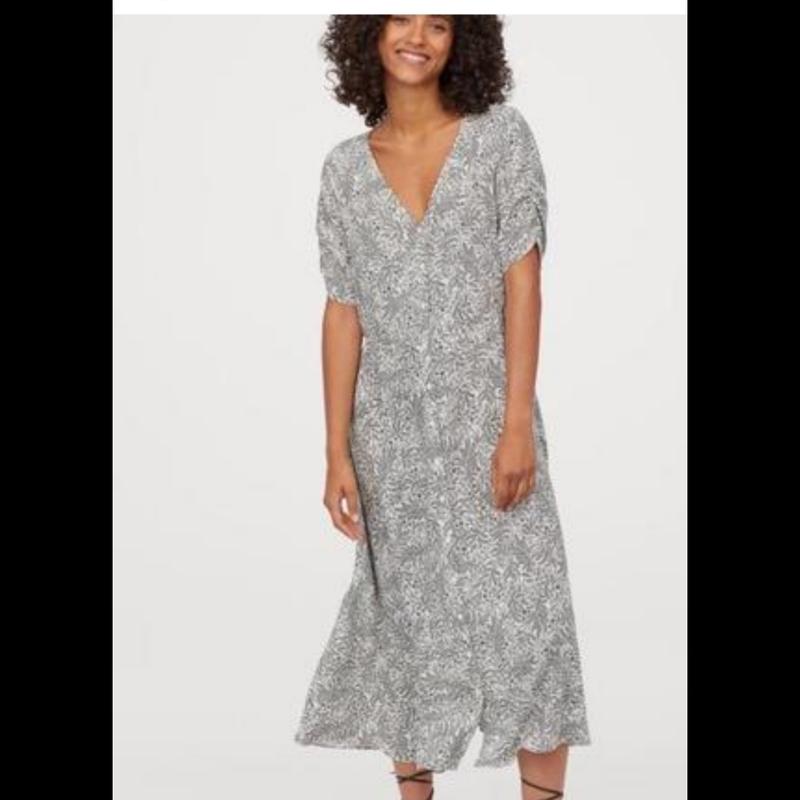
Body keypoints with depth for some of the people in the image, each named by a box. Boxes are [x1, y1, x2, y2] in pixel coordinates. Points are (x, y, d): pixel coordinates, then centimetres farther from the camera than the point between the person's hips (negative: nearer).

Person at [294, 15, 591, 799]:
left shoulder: (502, 135, -2)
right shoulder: (344, 166, 5)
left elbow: (522, 285, -7)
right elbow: (342, 311, 4)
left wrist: (518, 425, -13)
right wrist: (338, 451, -1)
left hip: (486, 417, -2)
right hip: (393, 431, 2)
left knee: (524, 618, -4)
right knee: (407, 620, 9)